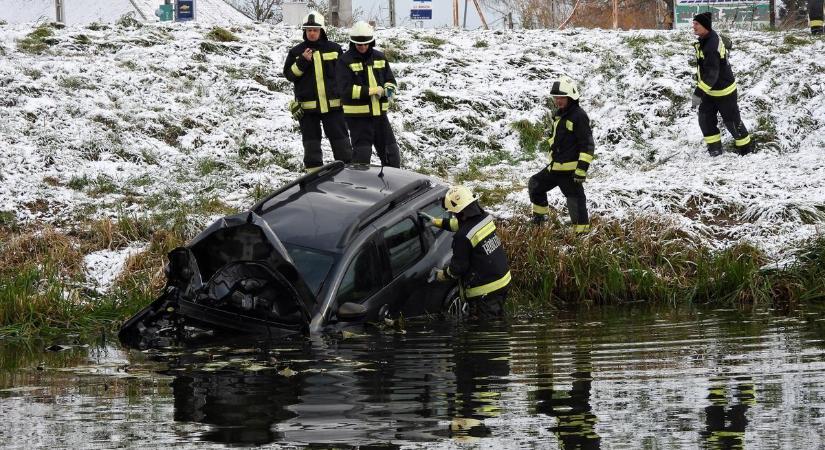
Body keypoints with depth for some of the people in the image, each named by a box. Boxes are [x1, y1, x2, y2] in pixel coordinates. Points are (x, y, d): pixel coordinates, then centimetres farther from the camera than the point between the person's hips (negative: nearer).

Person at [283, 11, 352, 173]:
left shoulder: (334, 49, 4)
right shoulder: (296, 52, 4)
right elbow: (289, 74, 0)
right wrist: (302, 61, -14)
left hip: (333, 103, 0)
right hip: (307, 105, 0)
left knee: (340, 138, 3)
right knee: (311, 141, 5)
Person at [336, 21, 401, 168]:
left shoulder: (379, 57, 9)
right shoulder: (346, 61, -8)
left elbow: (390, 80, 14)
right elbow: (347, 89, -16)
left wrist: (389, 89, -10)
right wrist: (372, 91, -20)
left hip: (379, 113, 5)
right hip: (357, 115, -5)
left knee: (391, 152, 10)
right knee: (362, 154, -2)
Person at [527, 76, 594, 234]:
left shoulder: (579, 116, -15)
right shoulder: (558, 114, 13)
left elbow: (587, 145, -18)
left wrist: (582, 168, -23)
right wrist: (552, 160, 29)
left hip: (570, 170, -10)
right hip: (555, 167, 10)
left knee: (575, 200, -7)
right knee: (535, 185, 21)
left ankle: (582, 232, -3)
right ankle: (539, 216, 38)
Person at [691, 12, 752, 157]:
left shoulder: (711, 48, -33)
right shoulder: (707, 37, -2)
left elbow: (711, 74, -36)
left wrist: (699, 93, -39)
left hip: (723, 90, -9)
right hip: (710, 90, 9)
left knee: (732, 120, 7)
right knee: (705, 118, 6)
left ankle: (745, 147, 24)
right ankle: (714, 147, 16)